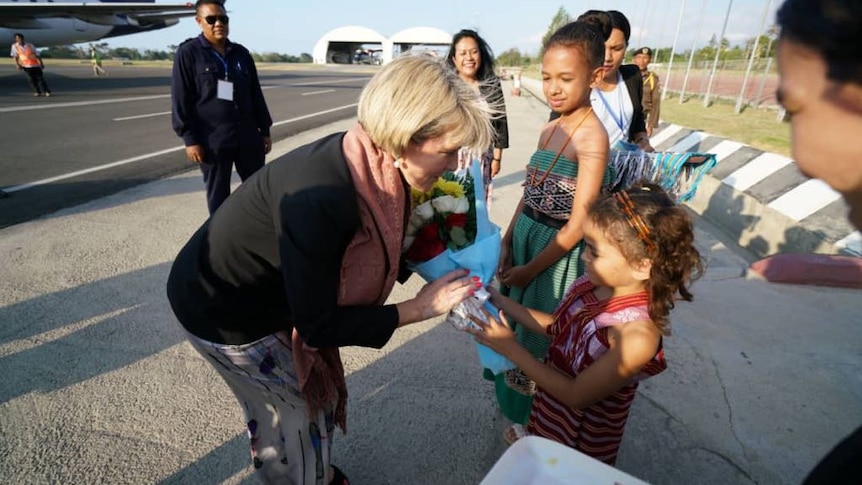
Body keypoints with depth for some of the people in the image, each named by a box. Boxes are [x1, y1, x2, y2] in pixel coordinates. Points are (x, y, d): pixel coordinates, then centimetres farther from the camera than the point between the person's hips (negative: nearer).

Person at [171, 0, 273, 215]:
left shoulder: (241, 53, 12)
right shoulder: (188, 53, -1)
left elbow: (256, 95, 15)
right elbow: (181, 100, -5)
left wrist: (265, 130, 11)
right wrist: (190, 139, -11)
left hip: (248, 135, 4)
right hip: (212, 139, -4)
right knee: (218, 194, 5)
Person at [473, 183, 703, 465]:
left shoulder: (637, 335, -36)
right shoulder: (595, 283, -18)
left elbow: (576, 395, -26)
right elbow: (558, 328, -1)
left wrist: (511, 348, -26)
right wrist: (505, 304, -9)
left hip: (581, 435, -5)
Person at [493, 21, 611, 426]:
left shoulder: (592, 137, -19)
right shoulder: (549, 129, 5)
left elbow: (577, 226, -20)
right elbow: (528, 195, 8)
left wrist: (530, 269, -14)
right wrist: (507, 243, 2)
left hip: (560, 252, -7)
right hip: (526, 238, 8)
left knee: (543, 334, 10)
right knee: (519, 320, 22)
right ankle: (518, 407, 48)